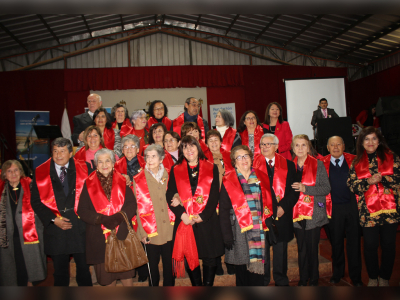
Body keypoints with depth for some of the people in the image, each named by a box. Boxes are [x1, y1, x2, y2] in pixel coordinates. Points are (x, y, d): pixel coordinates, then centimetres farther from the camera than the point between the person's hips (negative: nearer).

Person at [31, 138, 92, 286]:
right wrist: (53, 219, -6)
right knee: (60, 270, 11)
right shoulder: (41, 172, 5)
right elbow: (35, 201, 3)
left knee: (83, 267, 7)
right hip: (55, 229, 1)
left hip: (79, 225, 0)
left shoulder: (82, 169, 4)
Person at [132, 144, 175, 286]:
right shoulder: (139, 180, -1)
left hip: (169, 230, 2)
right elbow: (140, 208, -3)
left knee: (169, 264, 10)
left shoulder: (168, 176, 6)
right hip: (151, 232, -2)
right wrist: (144, 233, -6)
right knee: (153, 265, 8)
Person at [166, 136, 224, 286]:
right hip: (184, 221, 1)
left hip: (207, 221, 0)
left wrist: (202, 216, -11)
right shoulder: (175, 170, 7)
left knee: (210, 258, 5)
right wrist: (182, 214, -13)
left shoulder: (211, 168, 6)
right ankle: (196, 285, 25)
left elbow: (214, 195, -1)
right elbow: (170, 196, 1)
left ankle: (208, 284, 22)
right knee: (189, 258, 7)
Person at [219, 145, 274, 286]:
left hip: (259, 230, 2)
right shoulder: (228, 181, -1)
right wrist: (227, 235, -8)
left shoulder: (261, 178, 8)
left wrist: (268, 226, 2)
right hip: (239, 230, -2)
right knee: (242, 267, 4)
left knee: (258, 264, 5)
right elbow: (223, 210, -3)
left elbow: (268, 204, 12)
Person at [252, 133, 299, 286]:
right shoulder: (253, 165, 3)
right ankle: (262, 281, 20)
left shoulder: (288, 165, 7)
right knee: (262, 249, 4)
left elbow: (294, 190, 4)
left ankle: (281, 280, 28)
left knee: (281, 249, 11)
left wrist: (283, 206, -9)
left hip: (282, 215, 1)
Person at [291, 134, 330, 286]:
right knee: (301, 248, 9)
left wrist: (306, 188, -17)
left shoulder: (318, 164, -1)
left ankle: (314, 279, 20)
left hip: (314, 213, -2)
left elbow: (327, 188, -7)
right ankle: (303, 278, 24)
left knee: (312, 248, 2)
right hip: (296, 213, 3)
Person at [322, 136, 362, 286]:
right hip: (334, 208, 0)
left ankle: (355, 275, 21)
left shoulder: (353, 160, 3)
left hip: (352, 206, 0)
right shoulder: (322, 163, 0)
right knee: (336, 241, 11)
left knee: (354, 241, 7)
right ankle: (337, 272, 29)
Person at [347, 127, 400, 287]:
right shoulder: (357, 162, 8)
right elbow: (352, 185, 2)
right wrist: (369, 181, -14)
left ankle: (384, 278, 25)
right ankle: (372, 278, 24)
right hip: (368, 211, 0)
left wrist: (382, 178, -17)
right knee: (370, 245, 5)